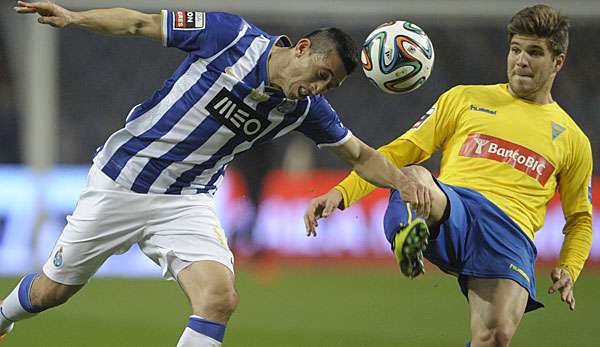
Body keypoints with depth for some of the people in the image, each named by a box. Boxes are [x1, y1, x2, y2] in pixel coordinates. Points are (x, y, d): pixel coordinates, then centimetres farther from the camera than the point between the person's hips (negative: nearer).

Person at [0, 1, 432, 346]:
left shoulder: (306, 108, -7)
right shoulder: (231, 36, -18)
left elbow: (360, 155, 7)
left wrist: (405, 182, -10)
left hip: (185, 203, 3)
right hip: (118, 182, -2)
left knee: (219, 297, -22)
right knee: (51, 291, 9)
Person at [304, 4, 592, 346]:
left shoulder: (573, 141, 24)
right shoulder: (464, 99, 23)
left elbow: (580, 218, 31)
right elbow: (399, 152, 19)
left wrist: (568, 270, 10)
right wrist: (341, 193, 4)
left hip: (510, 231, 0)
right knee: (414, 178, -37)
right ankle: (412, 233, -67)